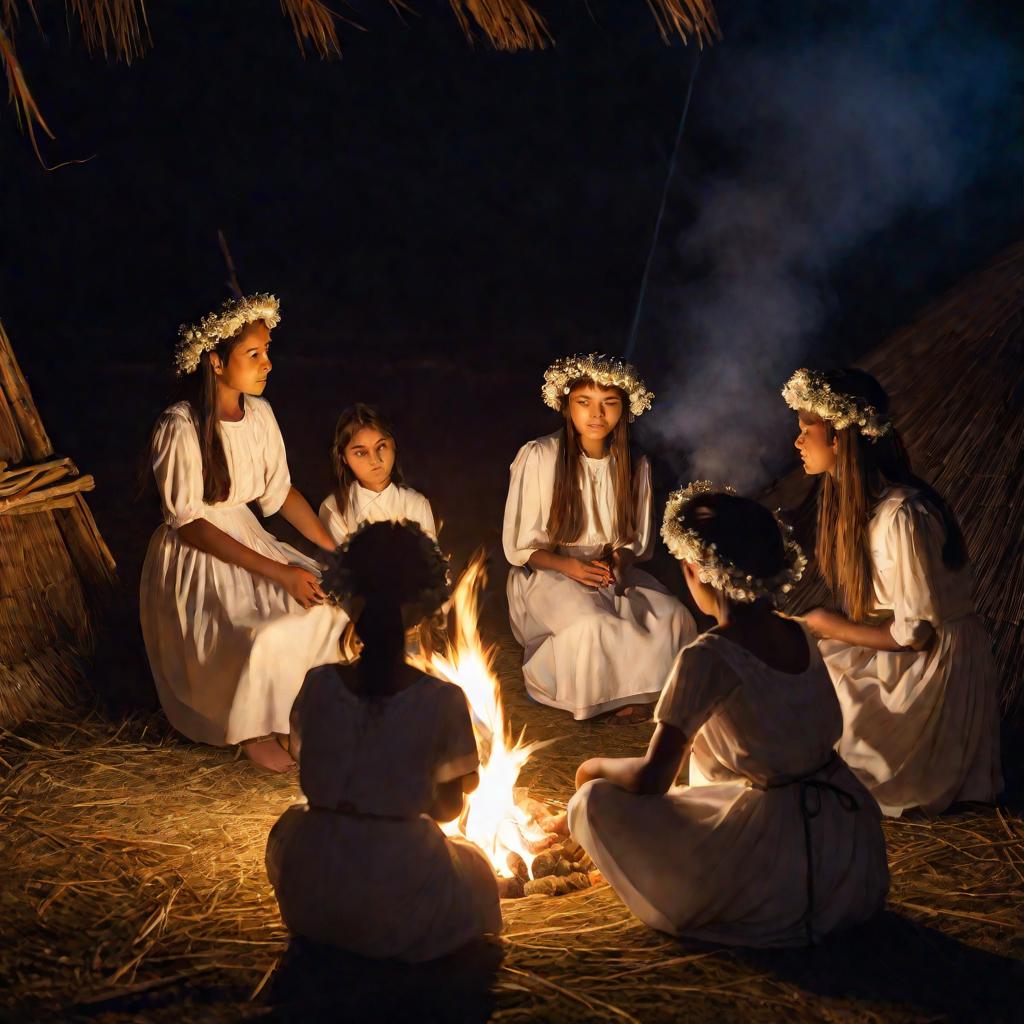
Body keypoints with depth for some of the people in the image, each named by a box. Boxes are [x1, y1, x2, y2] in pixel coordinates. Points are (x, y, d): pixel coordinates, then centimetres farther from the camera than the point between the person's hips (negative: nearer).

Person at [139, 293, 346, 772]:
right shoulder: (181, 427, -23)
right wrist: (276, 572, -26)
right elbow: (189, 524, -22)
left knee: (330, 598, -9)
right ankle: (253, 731, 1)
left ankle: (294, 709, 12)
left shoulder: (259, 412, -2)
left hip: (246, 539, 7)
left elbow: (281, 491, 8)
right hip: (194, 560, -7)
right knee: (267, 634, -28)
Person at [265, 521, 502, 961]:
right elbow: (449, 808, -1)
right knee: (476, 867, 32)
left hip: (312, 896, 1)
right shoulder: (443, 701, -14)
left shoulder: (319, 685, -8)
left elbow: (312, 782, 7)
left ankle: (327, 929, 27)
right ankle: (400, 940, 22)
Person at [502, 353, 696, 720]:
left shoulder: (634, 466, 1)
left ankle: (629, 689, 0)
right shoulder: (538, 456, -13)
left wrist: (619, 560, -13)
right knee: (591, 623, -34)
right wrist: (568, 565, -24)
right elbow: (518, 545, -7)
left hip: (614, 572, 4)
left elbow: (637, 541, 11)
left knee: (673, 617, -22)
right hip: (548, 573, -4)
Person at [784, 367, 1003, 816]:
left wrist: (834, 627, -13)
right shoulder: (854, 497, 1)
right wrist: (827, 626, -8)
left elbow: (916, 634, -23)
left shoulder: (902, 516, -27)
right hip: (892, 651, 8)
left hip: (932, 668, -8)